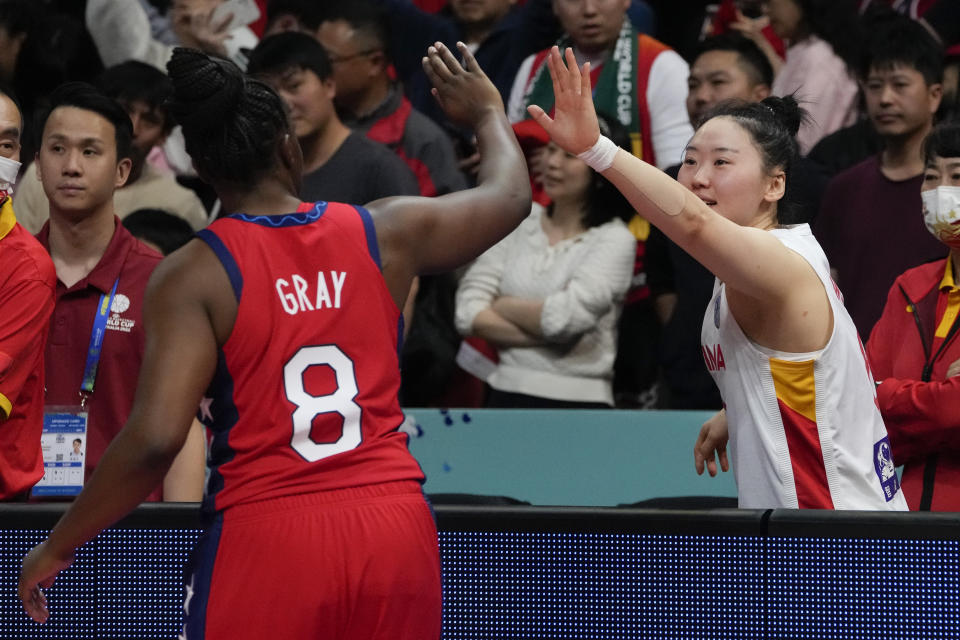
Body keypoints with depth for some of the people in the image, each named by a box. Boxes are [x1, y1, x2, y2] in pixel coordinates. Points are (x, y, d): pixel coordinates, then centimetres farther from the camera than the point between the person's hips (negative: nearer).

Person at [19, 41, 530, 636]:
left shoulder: (195, 274, -7)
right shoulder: (384, 234, 5)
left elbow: (155, 438, -15)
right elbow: (508, 198, 24)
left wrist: (60, 547, -5)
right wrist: (489, 115, 45)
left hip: (267, 539, -4)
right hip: (397, 526, 4)